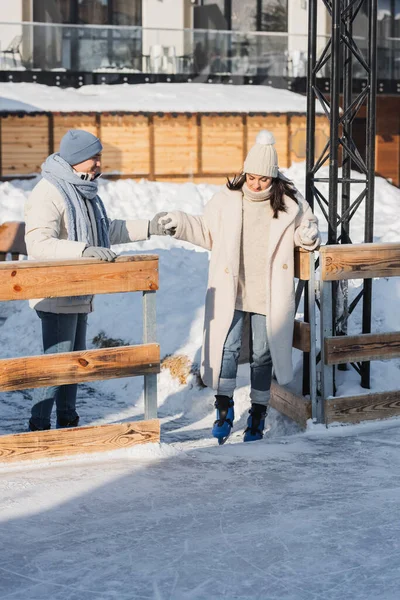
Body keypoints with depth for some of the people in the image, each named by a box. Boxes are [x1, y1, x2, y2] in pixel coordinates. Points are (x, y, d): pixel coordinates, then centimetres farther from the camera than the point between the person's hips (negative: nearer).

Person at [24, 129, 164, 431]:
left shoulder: (84, 190, 12)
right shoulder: (48, 194, -19)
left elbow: (108, 230, 24)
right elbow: (39, 244, -30)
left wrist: (149, 227, 16)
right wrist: (84, 250, -40)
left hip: (79, 295, 10)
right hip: (56, 296, -10)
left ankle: (68, 422, 29)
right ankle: (39, 427, 3)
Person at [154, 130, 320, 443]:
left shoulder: (291, 201, -2)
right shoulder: (226, 199, 0)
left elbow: (305, 229, 14)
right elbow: (206, 230, 13)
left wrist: (308, 235, -8)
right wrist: (180, 223, 0)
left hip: (268, 296, 0)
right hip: (230, 291, 0)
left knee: (262, 354, 8)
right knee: (227, 348, -5)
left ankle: (258, 414, 22)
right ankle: (224, 409, 11)